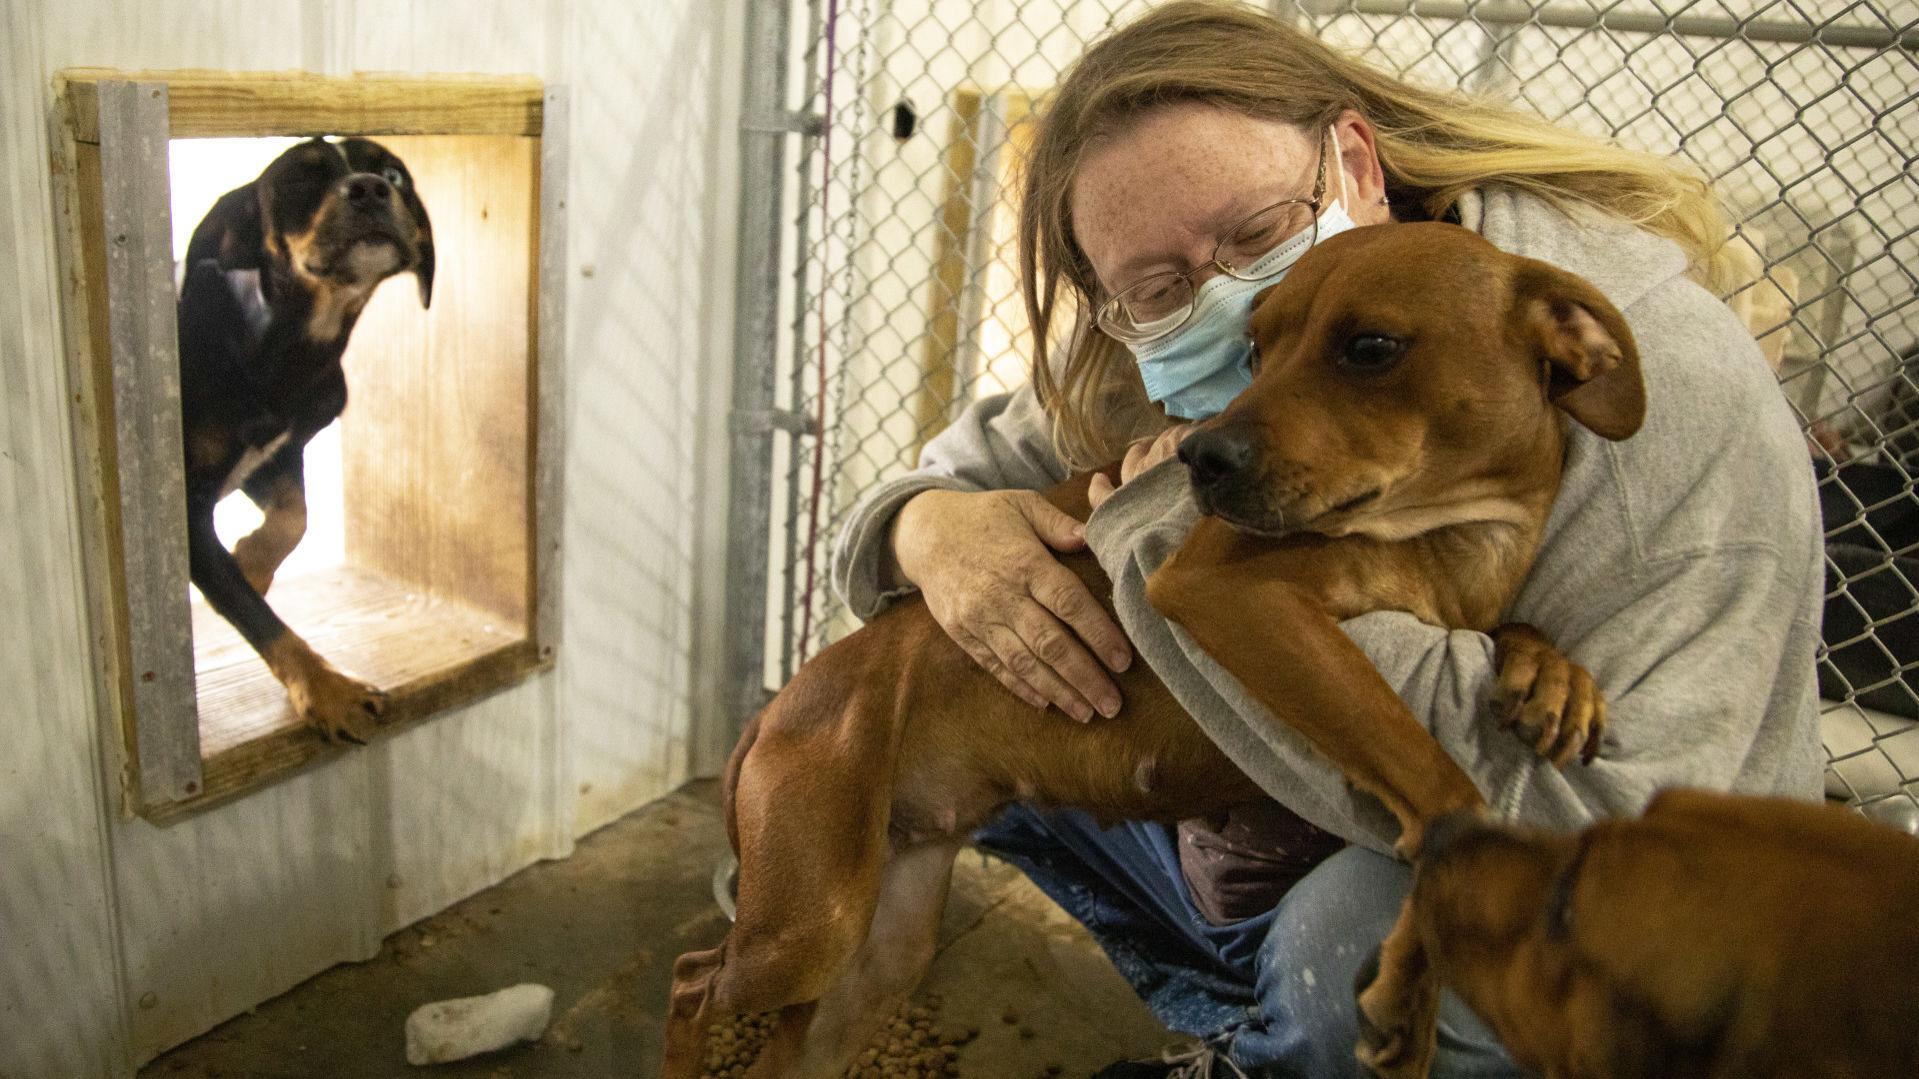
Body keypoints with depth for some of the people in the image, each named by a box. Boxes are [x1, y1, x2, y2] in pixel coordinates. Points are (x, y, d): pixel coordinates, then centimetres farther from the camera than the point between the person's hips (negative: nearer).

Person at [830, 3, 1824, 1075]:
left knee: (1375, 918, -38)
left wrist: (1186, 531, -34)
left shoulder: (1656, 380, -28)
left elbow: (1616, 825, -38)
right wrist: (928, 526, -24)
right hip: (1254, 883, 6)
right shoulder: (1156, 378, -8)